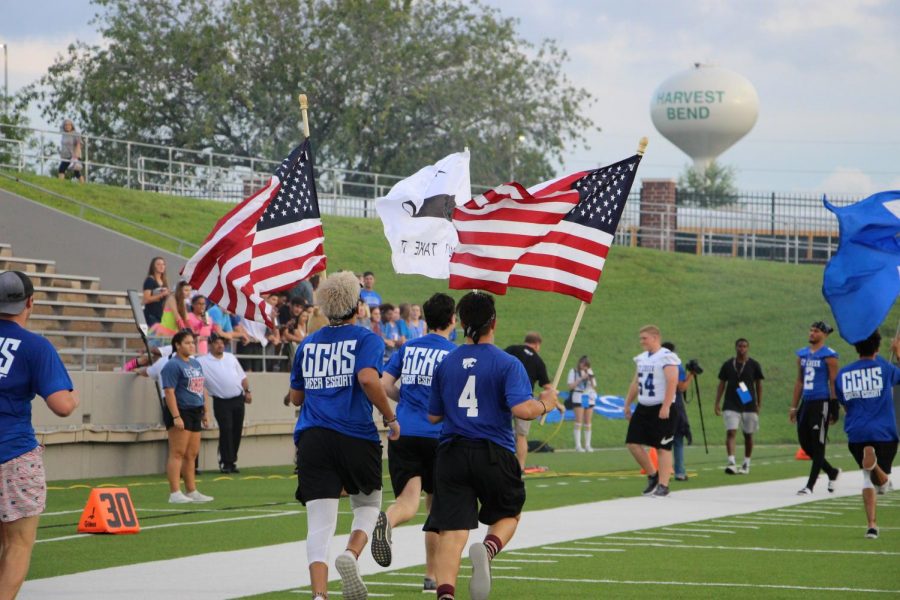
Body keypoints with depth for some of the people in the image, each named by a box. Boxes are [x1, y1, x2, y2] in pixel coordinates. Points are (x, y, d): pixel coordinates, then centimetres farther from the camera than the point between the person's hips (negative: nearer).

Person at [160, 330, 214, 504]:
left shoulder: (196, 364, 17)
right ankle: (175, 493, -11)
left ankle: (191, 491, 18)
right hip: (180, 412, -9)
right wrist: (176, 416, -23)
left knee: (191, 455, 12)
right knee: (178, 453, -9)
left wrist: (205, 411, 20)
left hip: (194, 413, 9)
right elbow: (169, 392, -18)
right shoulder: (173, 365, -11)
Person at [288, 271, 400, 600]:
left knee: (319, 523, -2)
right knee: (368, 505, 18)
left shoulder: (307, 344, 15)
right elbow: (368, 378, -18)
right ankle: (351, 554, -12)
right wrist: (390, 418, -7)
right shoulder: (366, 339, 1)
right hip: (356, 437, -3)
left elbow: (295, 397, 20)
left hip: (312, 438, 3)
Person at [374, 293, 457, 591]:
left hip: (403, 434, 2)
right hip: (437, 436, -2)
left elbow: (384, 386, 6)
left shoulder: (407, 348, 11)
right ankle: (431, 576, 18)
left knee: (408, 500, -9)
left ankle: (387, 520, -47)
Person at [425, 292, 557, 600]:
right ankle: (487, 549, -12)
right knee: (509, 514, 21)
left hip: (451, 453, 2)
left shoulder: (445, 364, 7)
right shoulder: (507, 364, -5)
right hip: (494, 454, -2)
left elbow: (433, 416, 14)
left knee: (452, 531, -4)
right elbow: (521, 409, -18)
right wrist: (545, 404, 2)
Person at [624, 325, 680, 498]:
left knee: (663, 448, -4)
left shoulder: (666, 358, -12)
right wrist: (627, 404, 19)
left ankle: (663, 485, 1)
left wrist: (665, 407, -25)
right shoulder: (642, 358, 14)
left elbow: (672, 383, -20)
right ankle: (652, 475, 18)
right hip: (643, 408, 8)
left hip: (661, 409, -8)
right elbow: (635, 383, 21)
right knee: (633, 443, 3)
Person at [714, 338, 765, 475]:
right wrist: (717, 402, 1)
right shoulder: (728, 365, 5)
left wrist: (759, 404, 2)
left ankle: (746, 464, 19)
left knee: (748, 435, 8)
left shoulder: (753, 365, 2)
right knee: (731, 432, -14)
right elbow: (722, 384, 9)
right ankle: (731, 462, -22)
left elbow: (758, 385, 6)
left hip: (749, 405, 0)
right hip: (731, 406, 0)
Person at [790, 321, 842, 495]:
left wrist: (834, 409, -12)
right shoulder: (802, 355, 14)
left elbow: (833, 383, -8)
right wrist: (794, 407, 16)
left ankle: (810, 485, 0)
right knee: (805, 444, 10)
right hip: (806, 402, 7)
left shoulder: (828, 356, -6)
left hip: (821, 403, -7)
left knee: (817, 445, -3)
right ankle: (832, 472, 29)